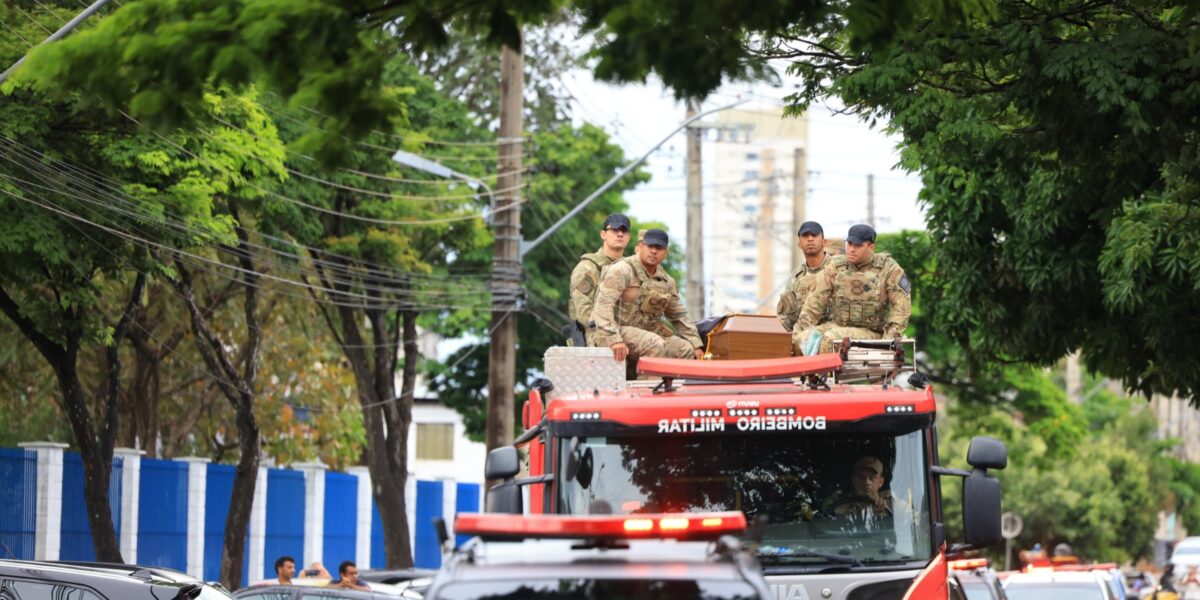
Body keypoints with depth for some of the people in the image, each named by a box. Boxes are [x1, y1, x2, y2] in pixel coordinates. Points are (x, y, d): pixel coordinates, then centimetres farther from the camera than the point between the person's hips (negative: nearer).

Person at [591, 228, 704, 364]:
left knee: (686, 349, -3)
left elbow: (680, 315, 23)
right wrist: (614, 339, -33)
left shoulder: (666, 281, 12)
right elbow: (604, 305, -22)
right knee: (655, 344, -30)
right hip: (618, 330, -8)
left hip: (643, 332, 8)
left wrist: (696, 344, 14)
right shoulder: (622, 270, -11)